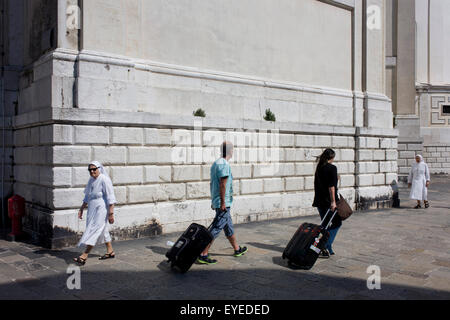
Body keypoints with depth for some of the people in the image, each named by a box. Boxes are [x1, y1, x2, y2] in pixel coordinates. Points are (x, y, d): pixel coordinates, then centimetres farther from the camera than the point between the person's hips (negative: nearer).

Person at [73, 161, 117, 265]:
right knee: (102, 230, 16)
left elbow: (110, 198, -16)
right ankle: (110, 251, 29)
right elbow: (87, 197, 22)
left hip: (101, 210, -9)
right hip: (92, 210, 9)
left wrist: (111, 213, -19)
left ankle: (84, 256, -10)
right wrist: (81, 209, 18)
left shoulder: (104, 180, -14)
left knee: (94, 230, -10)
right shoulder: (91, 180, 12)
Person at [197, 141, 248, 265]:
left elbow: (212, 183, 17)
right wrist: (223, 203, -19)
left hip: (216, 202, 10)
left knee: (228, 227, 20)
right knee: (215, 229, -8)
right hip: (223, 203, -10)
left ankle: (237, 249, 34)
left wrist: (213, 200, 22)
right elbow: (222, 185, -21)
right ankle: (203, 255, -6)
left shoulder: (215, 163, 14)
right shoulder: (224, 164, -16)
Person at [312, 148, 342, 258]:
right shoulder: (332, 168, -10)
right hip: (328, 201, -7)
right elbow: (331, 186, -18)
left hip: (319, 201, 7)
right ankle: (325, 248, -6)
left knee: (326, 225, 15)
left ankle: (328, 249, 18)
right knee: (336, 223, 4)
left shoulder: (319, 168, 11)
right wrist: (333, 201, -18)